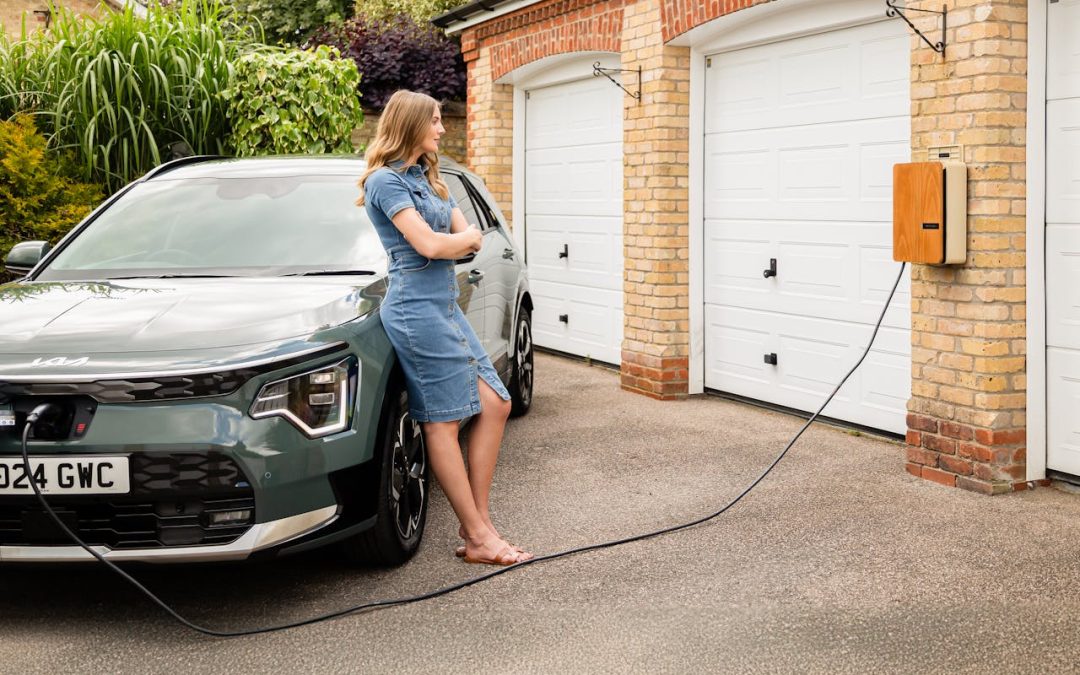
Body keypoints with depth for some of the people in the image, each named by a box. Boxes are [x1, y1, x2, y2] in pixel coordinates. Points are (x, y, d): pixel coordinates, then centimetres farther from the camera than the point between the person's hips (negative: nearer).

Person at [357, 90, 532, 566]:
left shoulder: (429, 180, 20)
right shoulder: (385, 180, -8)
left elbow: (472, 240, 14)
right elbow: (429, 245, -17)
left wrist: (453, 241, -8)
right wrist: (466, 237, 2)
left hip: (446, 307, 9)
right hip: (417, 308, -9)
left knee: (494, 405, 4)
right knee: (443, 421, -6)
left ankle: (476, 522, 9)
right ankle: (479, 537, -4)